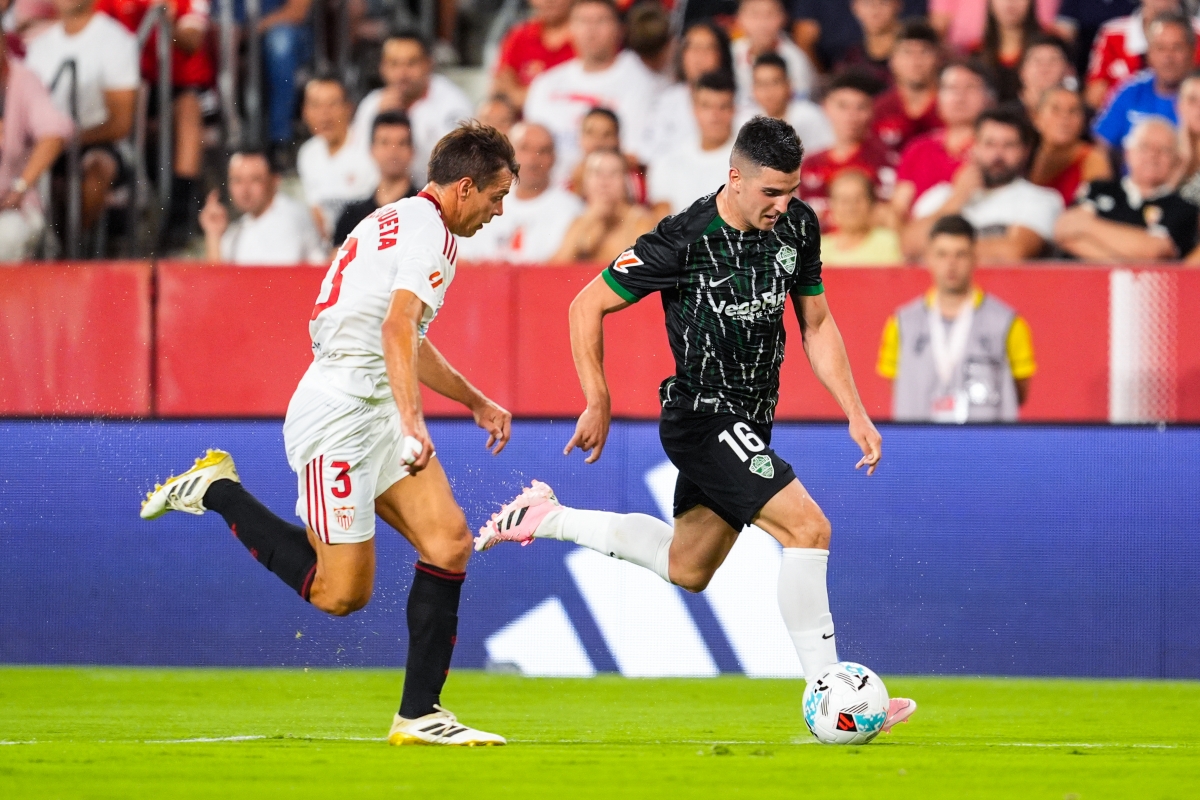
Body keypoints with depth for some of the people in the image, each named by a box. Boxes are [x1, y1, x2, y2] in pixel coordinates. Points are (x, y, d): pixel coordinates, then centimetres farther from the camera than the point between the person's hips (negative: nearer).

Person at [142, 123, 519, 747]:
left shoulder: (401, 222, 21)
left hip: (374, 412, 10)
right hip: (338, 413, -10)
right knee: (341, 594, -7)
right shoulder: (428, 232, -11)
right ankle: (216, 490, 8)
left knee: (449, 542, -6)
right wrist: (413, 423, -37)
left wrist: (476, 402, 41)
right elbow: (397, 328, -27)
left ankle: (420, 714, -6)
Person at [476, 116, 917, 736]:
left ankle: (546, 519, 34)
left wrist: (855, 413, 4)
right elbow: (587, 306, -11)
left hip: (747, 421, 8)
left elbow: (816, 324, 11)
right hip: (703, 418, -8)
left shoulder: (797, 226, -1)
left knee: (686, 569, 20)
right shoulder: (684, 241, -21)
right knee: (808, 528, -20)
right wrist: (598, 406, -9)